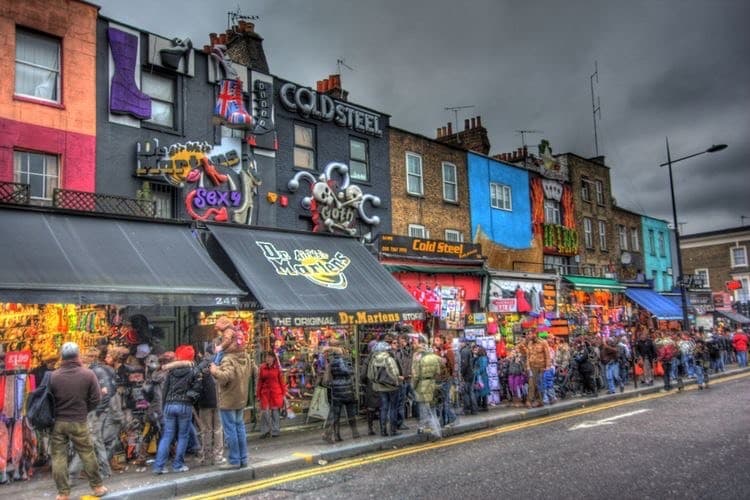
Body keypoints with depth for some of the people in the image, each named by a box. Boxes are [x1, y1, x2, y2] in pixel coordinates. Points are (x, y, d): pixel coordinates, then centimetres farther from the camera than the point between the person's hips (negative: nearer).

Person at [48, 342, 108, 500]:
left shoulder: (53, 376, -7)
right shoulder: (88, 374, -9)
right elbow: (96, 399, -6)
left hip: (57, 421, 1)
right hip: (78, 422, -1)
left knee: (58, 456, 9)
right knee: (87, 454, 11)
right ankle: (97, 486, 21)